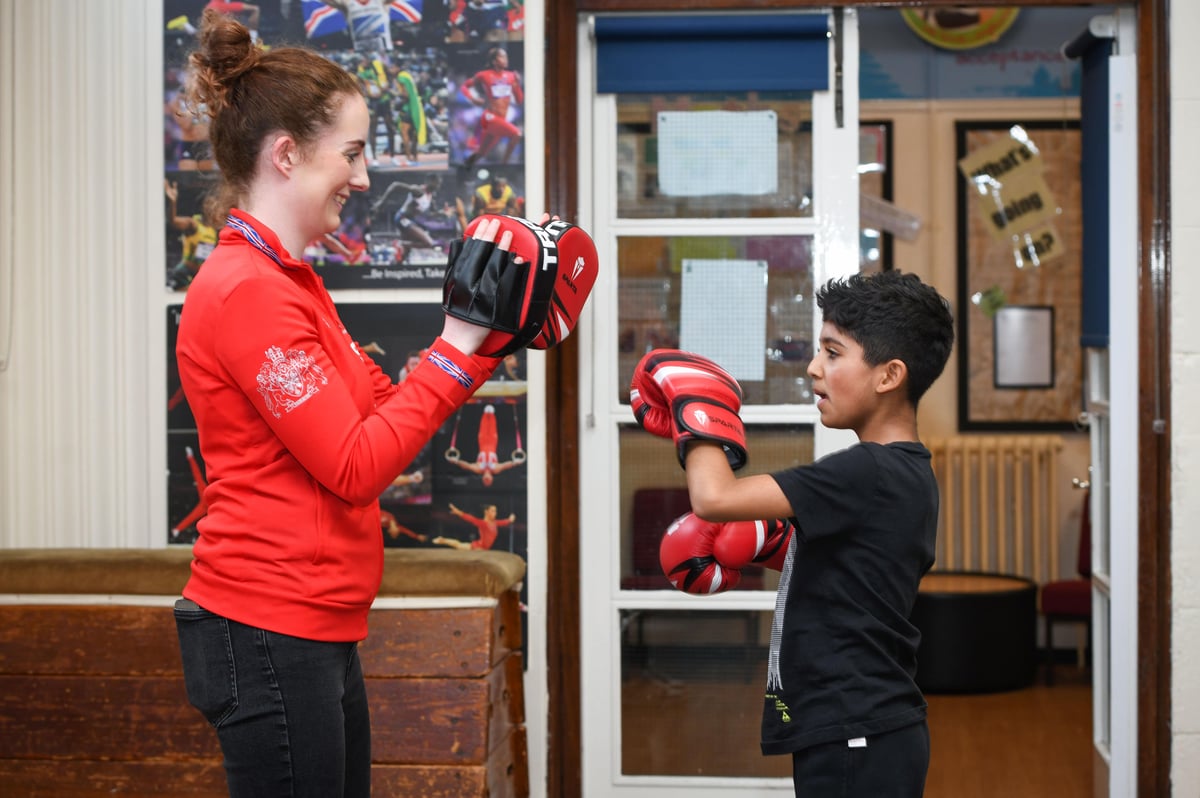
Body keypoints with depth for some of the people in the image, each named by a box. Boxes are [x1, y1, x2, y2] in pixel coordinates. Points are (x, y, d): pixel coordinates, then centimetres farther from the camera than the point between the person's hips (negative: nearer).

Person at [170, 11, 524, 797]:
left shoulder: (287, 282, 15)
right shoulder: (247, 292, -17)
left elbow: (378, 411, 13)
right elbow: (355, 467, -18)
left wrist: (481, 338, 5)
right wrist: (457, 349, -15)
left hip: (318, 632, 10)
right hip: (269, 635, -10)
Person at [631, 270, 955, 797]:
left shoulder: (869, 473, -20)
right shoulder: (908, 476, 11)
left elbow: (713, 498, -25)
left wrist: (696, 404, -8)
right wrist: (763, 541, 12)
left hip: (854, 741, -9)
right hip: (868, 731, 9)